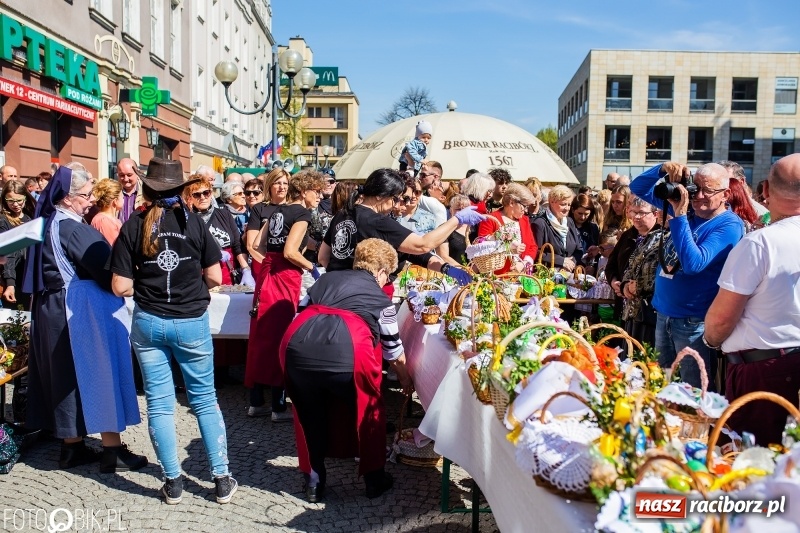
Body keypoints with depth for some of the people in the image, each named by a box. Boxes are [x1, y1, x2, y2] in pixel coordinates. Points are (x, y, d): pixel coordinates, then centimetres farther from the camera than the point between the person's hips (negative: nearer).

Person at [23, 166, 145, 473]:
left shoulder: (49, 224, 10)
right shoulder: (72, 227, -18)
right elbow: (109, 269, -21)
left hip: (53, 310, 10)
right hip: (82, 312, -9)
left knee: (67, 376, 14)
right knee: (100, 373, -3)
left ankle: (72, 446, 23)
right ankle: (112, 451, 3)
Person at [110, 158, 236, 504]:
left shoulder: (133, 227, -4)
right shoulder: (194, 223, -5)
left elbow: (120, 287, -6)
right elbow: (215, 277, -5)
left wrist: (144, 284, 13)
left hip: (148, 322, 0)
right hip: (192, 321, 0)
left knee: (159, 403, 10)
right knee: (204, 399, 11)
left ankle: (173, 483, 17)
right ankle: (222, 479, 14)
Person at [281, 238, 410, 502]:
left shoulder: (325, 278, 30)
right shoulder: (381, 298, 22)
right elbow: (394, 352, 30)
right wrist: (406, 380, 49)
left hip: (297, 345, 3)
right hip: (346, 352, -3)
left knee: (310, 413, 28)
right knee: (368, 410, 24)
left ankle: (314, 481, 35)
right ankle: (374, 478, 35)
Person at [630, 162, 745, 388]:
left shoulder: (729, 225, -15)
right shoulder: (684, 204, 4)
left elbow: (693, 264, -28)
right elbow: (638, 189, 10)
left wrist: (679, 215, -27)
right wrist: (663, 170, -10)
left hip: (694, 322, -7)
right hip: (663, 314, 7)